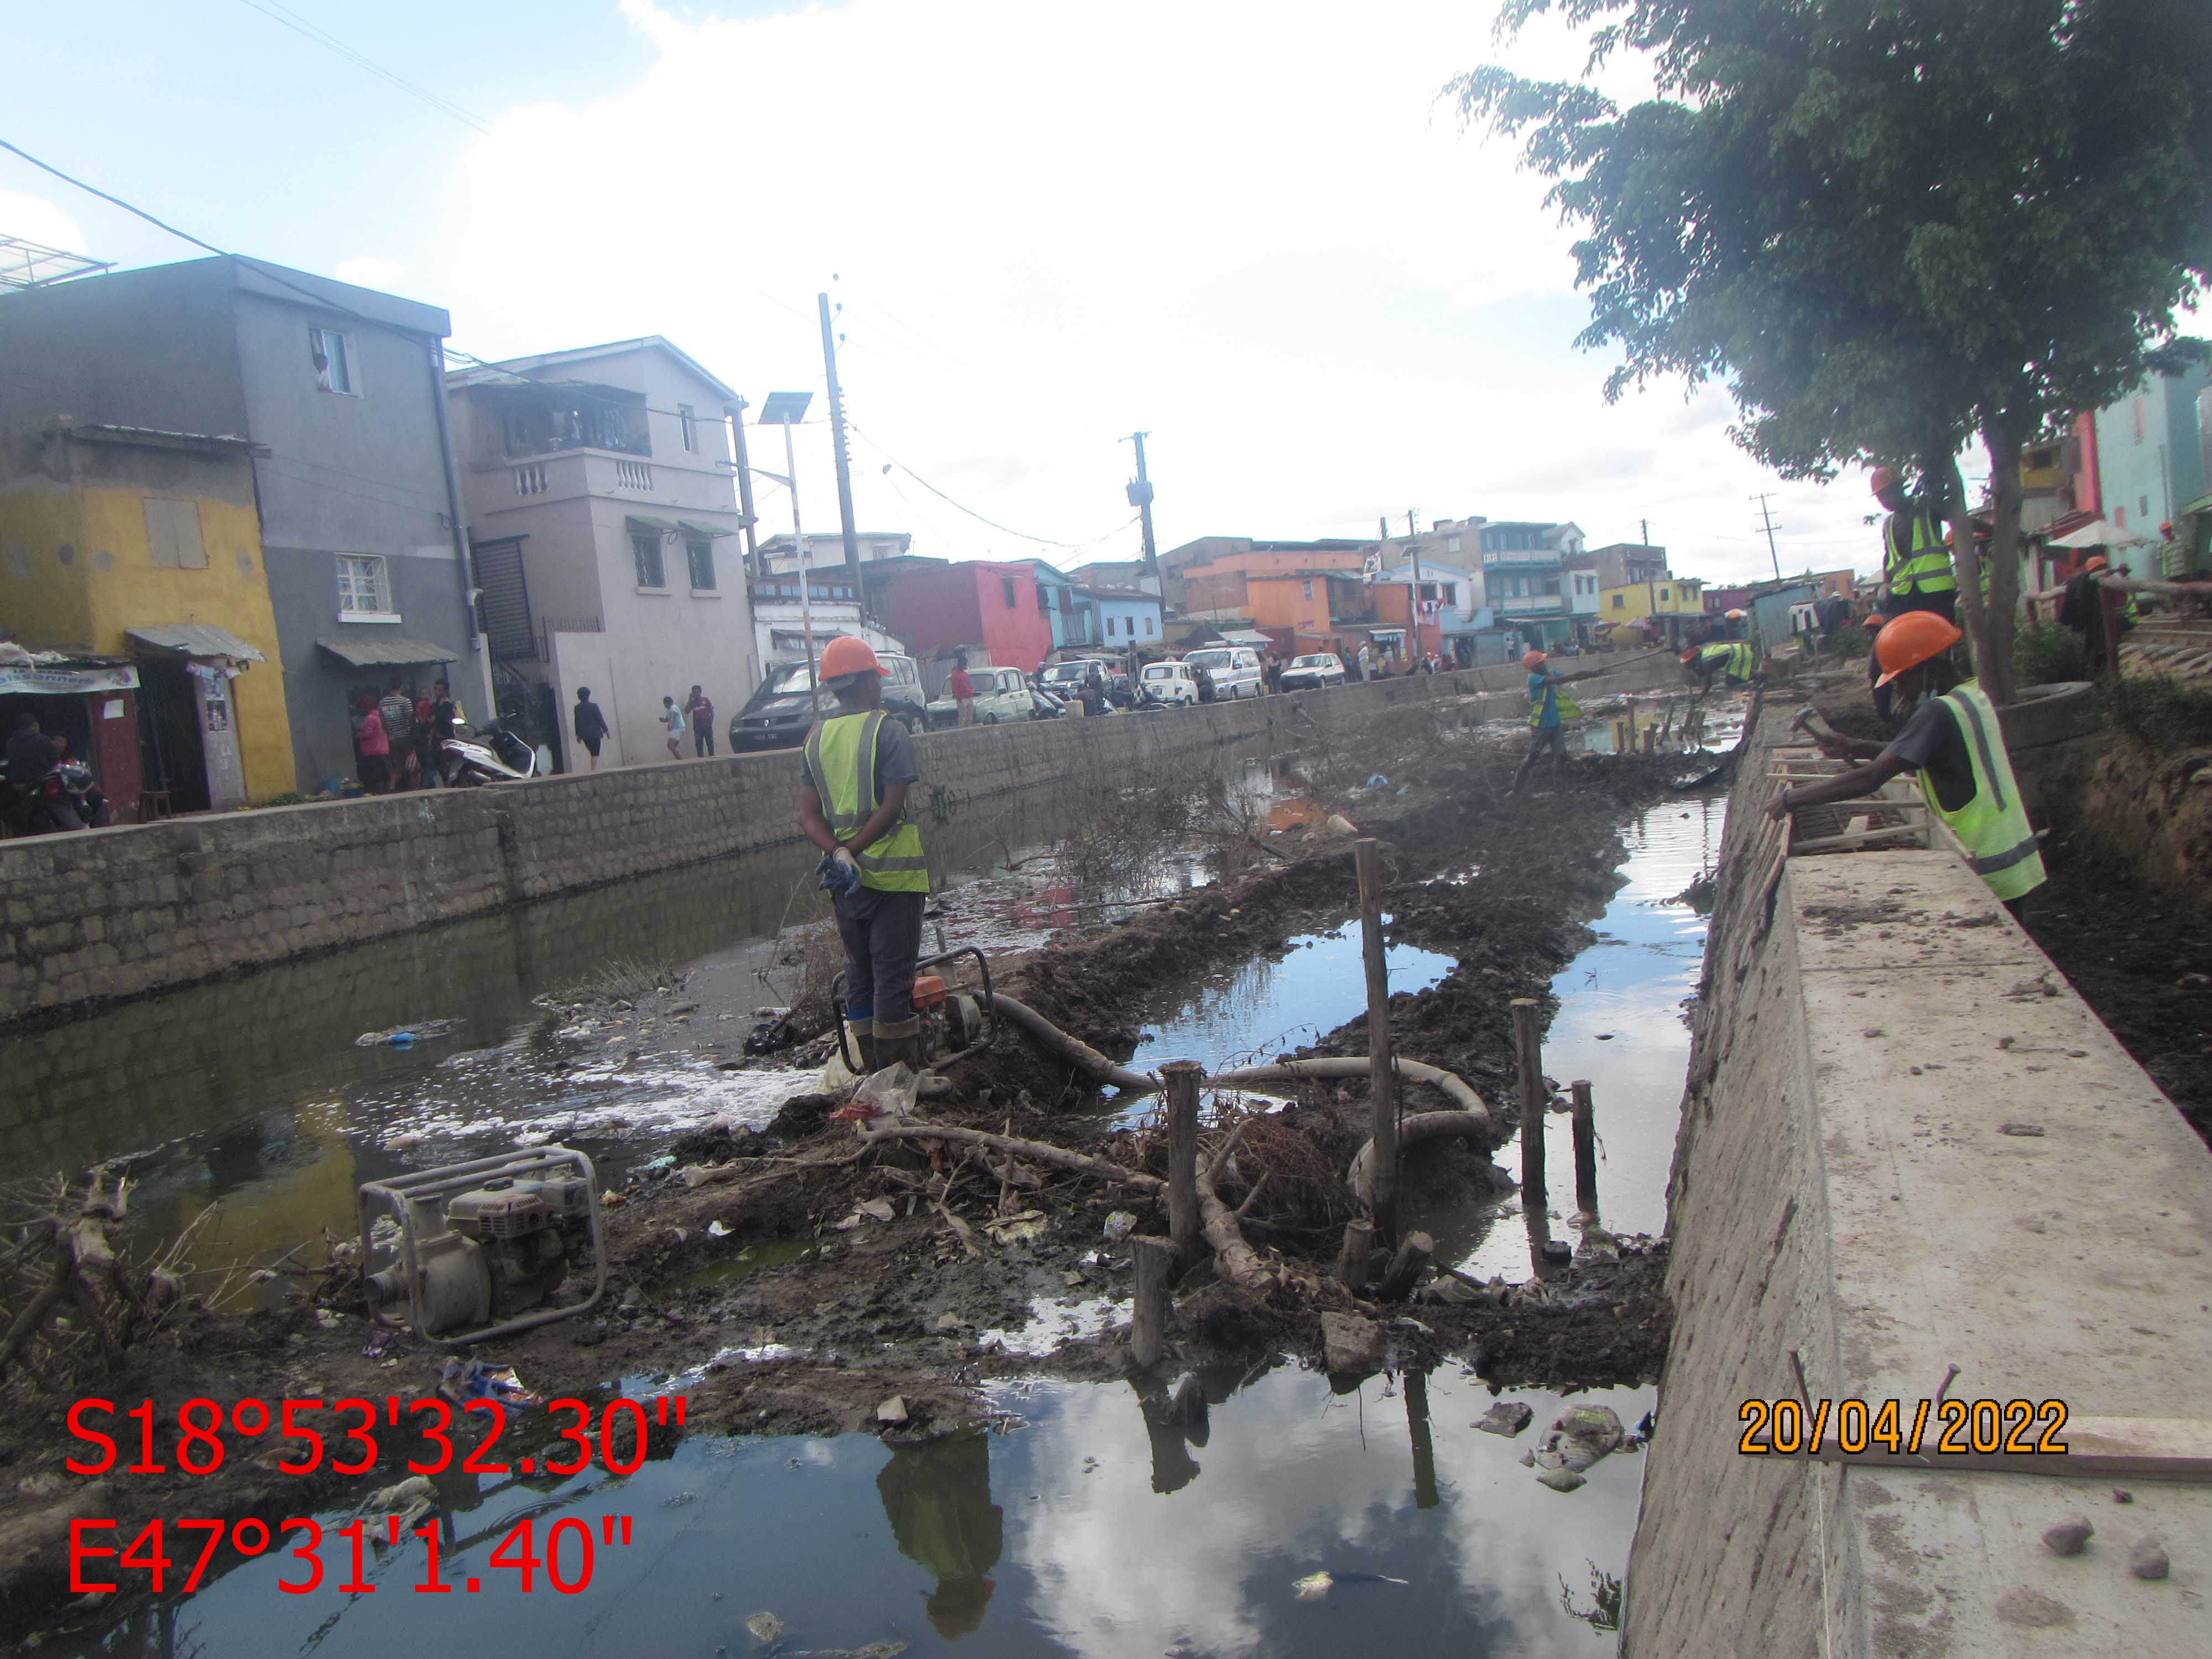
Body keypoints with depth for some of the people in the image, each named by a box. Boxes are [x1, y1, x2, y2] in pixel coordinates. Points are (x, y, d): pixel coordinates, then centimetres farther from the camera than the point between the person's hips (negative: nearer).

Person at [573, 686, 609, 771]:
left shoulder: (577, 708, 2)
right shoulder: (593, 706, -10)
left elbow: (577, 722, 7)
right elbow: (600, 719, -8)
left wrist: (578, 735, 16)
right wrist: (606, 730, 0)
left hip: (584, 735, 4)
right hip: (595, 734, -4)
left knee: (593, 753, 18)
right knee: (595, 754, -4)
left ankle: (594, 770, 18)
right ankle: (594, 770, -11)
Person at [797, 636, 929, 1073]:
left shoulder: (816, 738, 7)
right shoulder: (888, 732, -10)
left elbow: (809, 816, 0)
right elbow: (891, 807, -18)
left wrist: (838, 852, -12)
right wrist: (851, 851, -15)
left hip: (845, 877, 6)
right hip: (892, 873, -6)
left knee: (859, 972, 14)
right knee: (893, 974, -2)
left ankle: (874, 1070, 20)